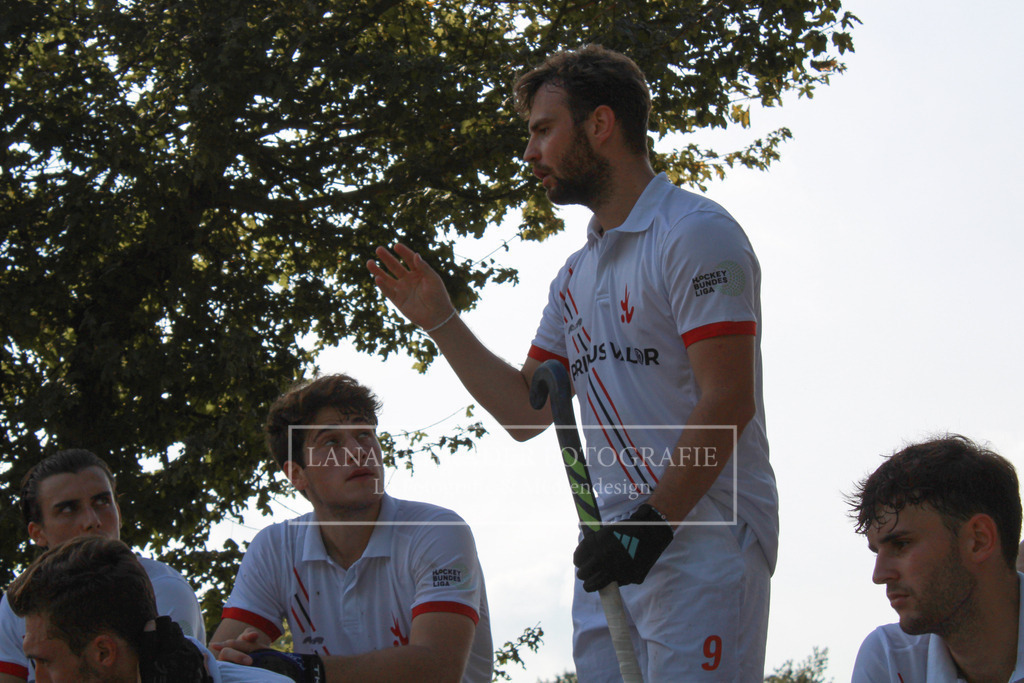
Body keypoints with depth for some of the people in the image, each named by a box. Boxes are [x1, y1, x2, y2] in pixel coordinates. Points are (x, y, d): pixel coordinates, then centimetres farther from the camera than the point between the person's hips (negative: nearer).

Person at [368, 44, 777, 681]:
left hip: (706, 539, -8)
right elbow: (526, 412, 23)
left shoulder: (695, 233, -6)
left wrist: (651, 524, -20)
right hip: (618, 545, 8)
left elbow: (727, 402, -14)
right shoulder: (577, 275, 22)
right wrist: (439, 320, 16)